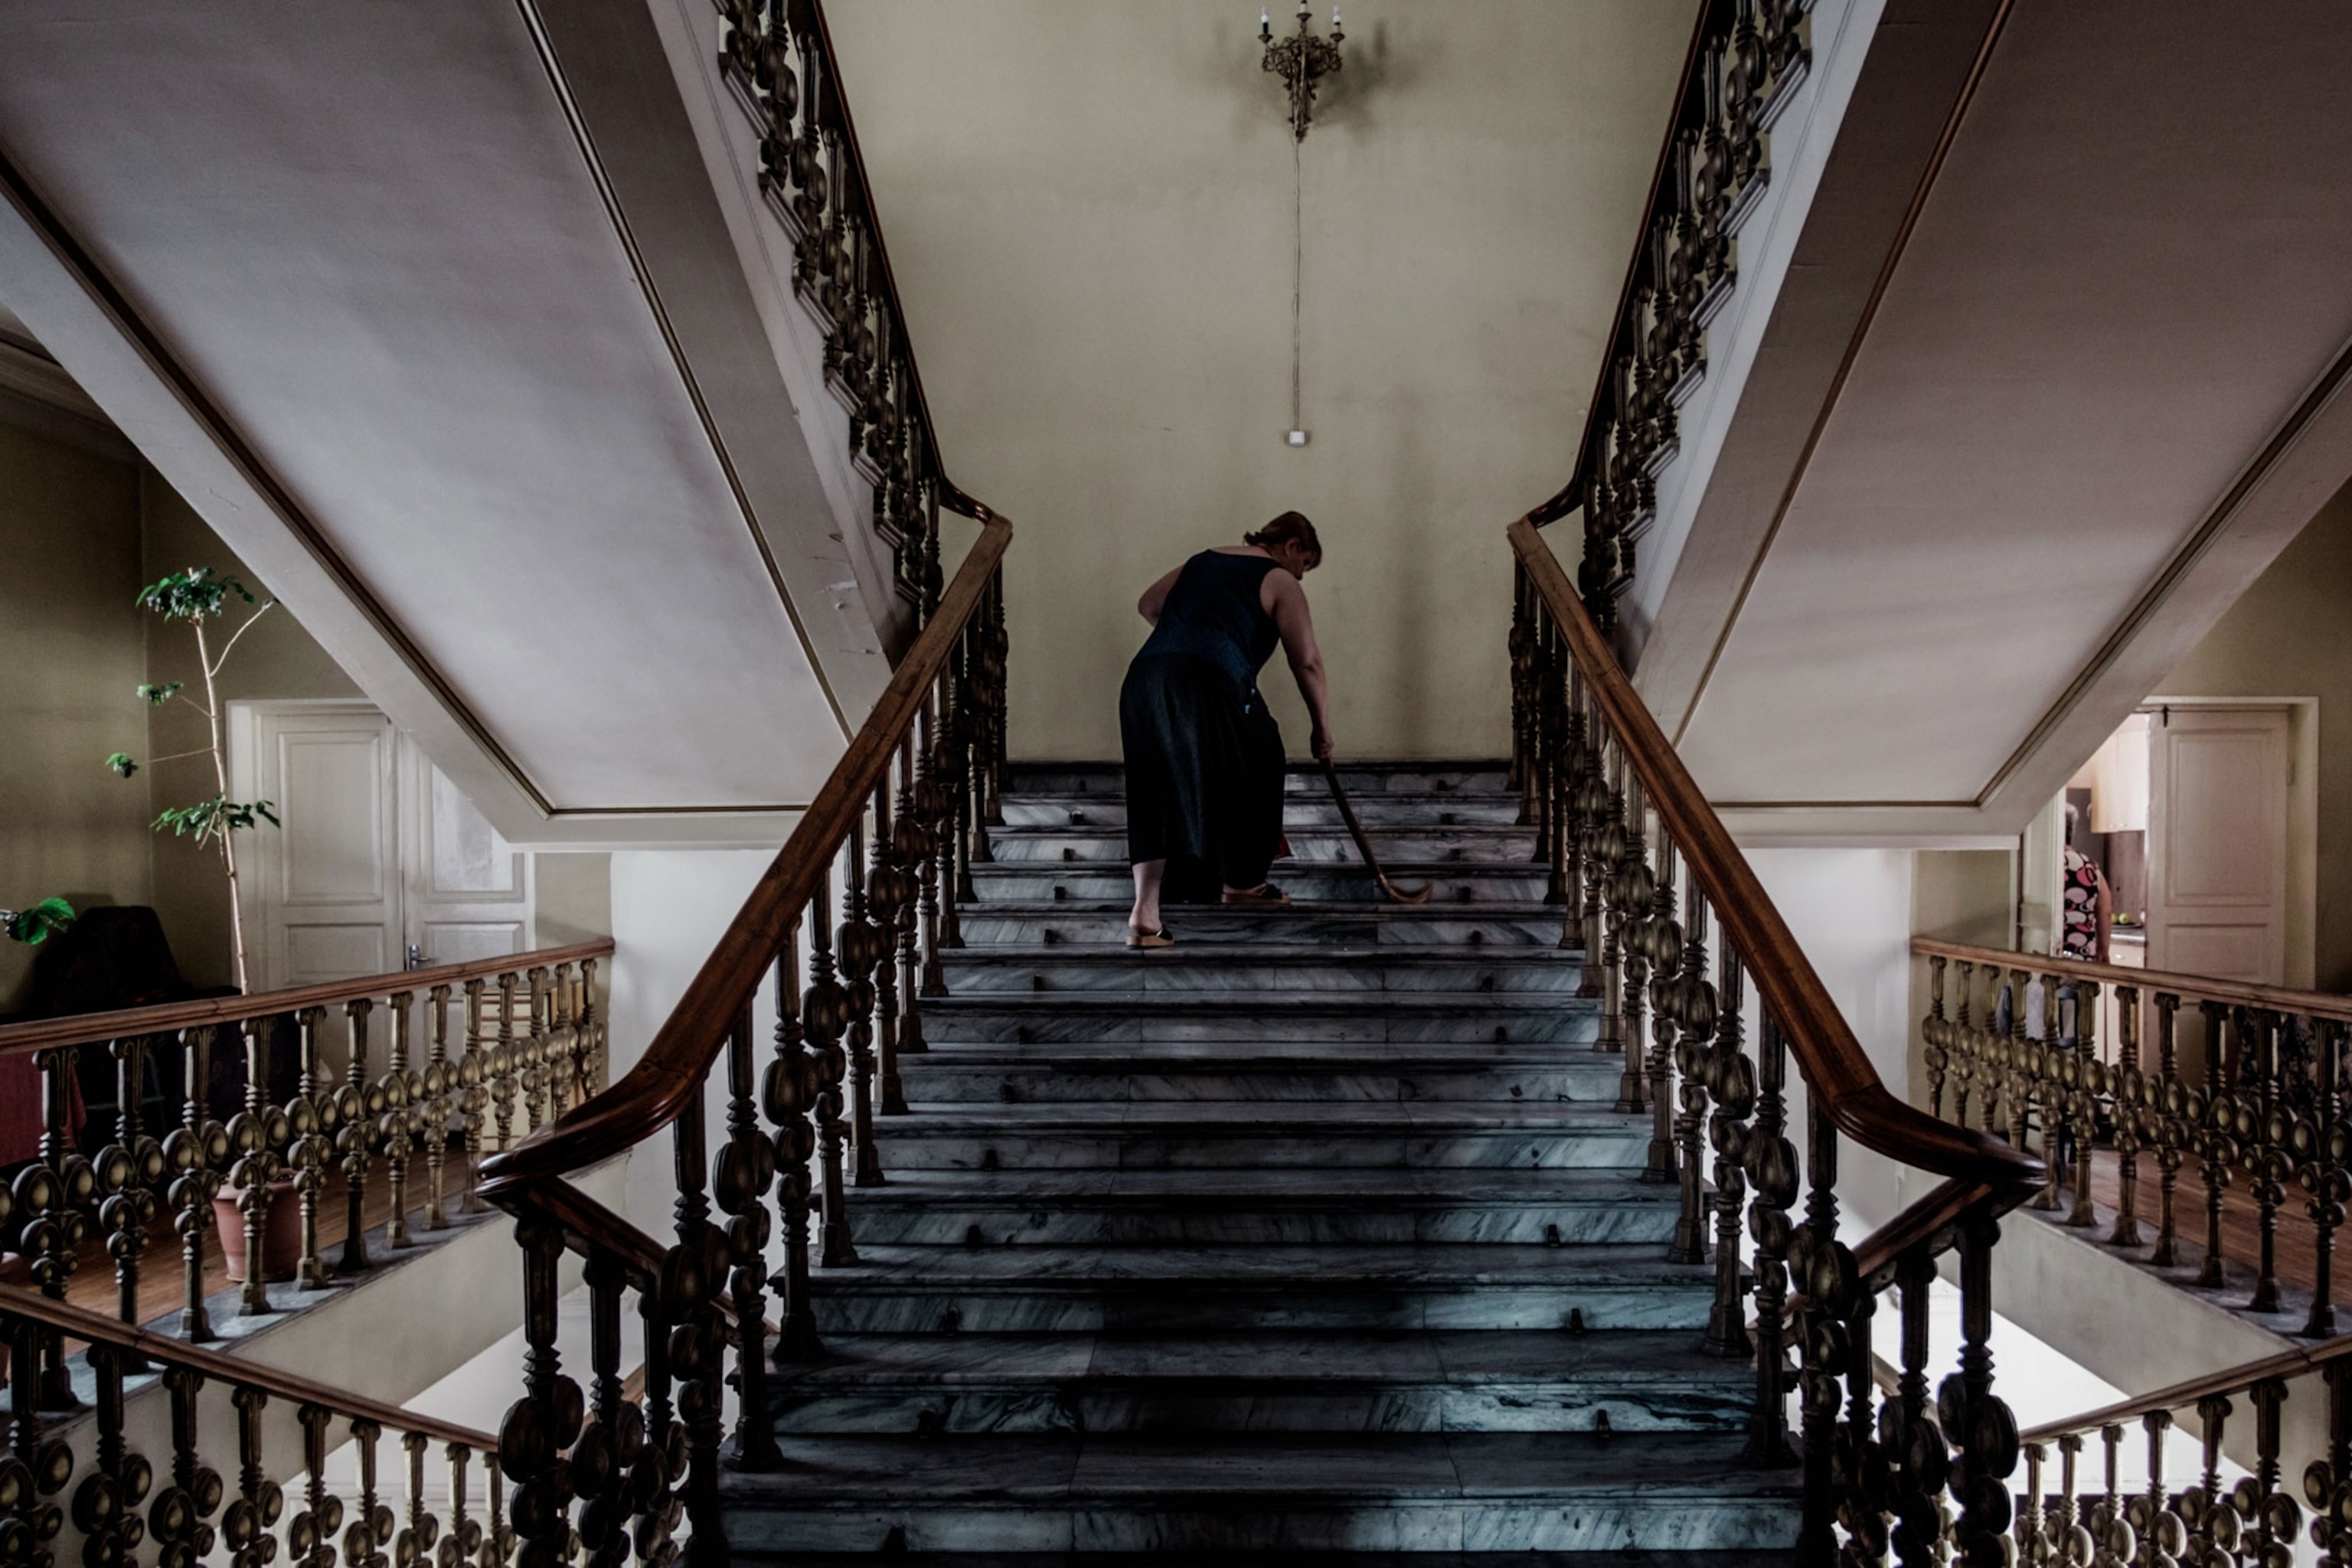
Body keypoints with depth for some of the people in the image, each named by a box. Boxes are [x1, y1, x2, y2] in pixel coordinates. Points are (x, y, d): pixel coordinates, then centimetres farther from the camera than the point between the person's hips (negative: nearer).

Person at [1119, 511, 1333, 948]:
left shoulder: (1204, 560, 29)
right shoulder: (1279, 582, 11)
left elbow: (1148, 605, 35)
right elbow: (1307, 662, 5)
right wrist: (1322, 728, 14)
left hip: (1145, 677, 6)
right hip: (1211, 684, -6)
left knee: (1156, 792, 7)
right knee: (1251, 772, 16)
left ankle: (1144, 912, -5)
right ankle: (1241, 883, 31)